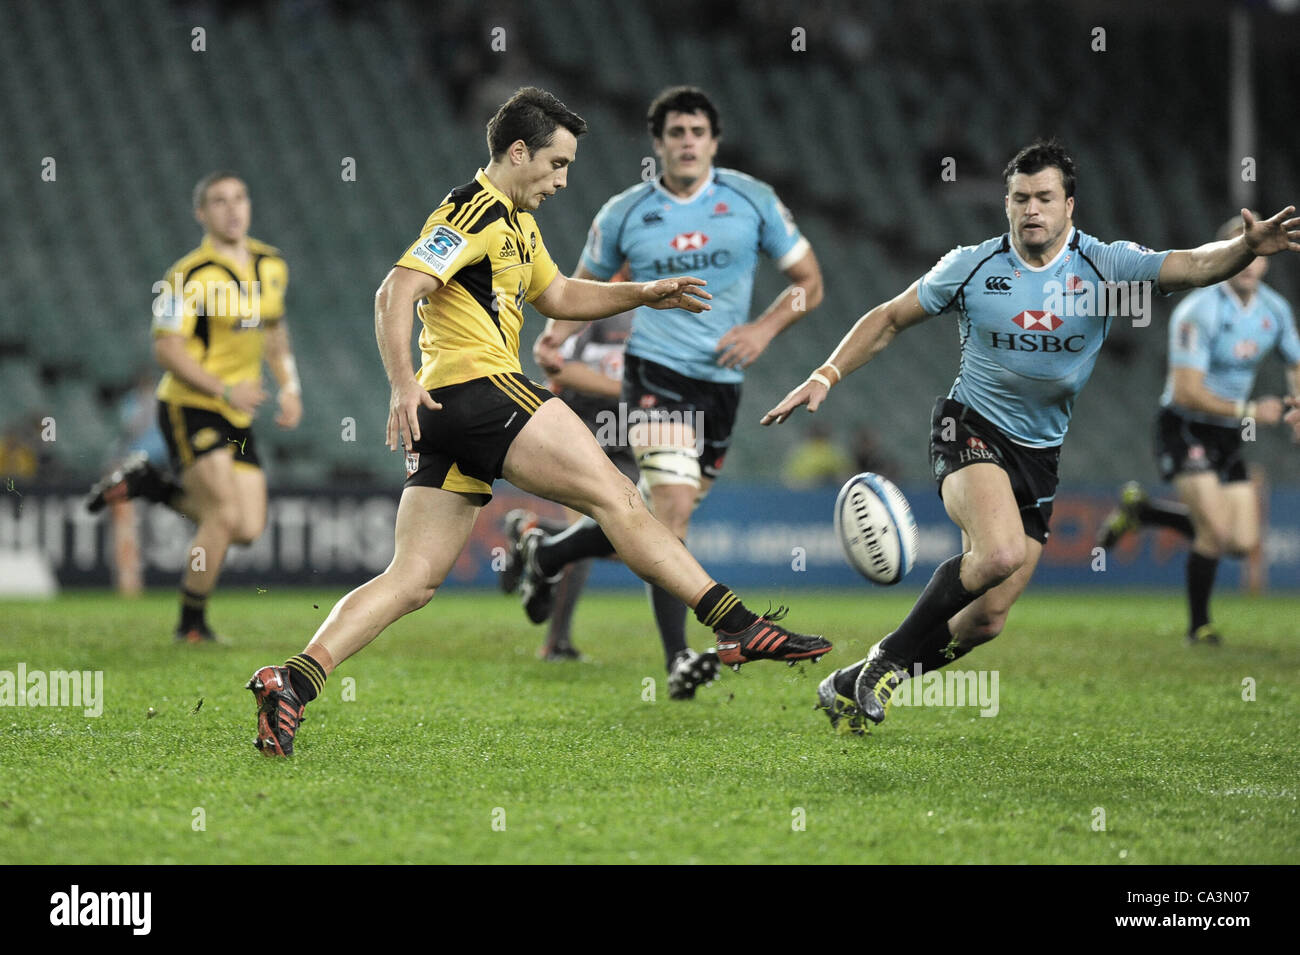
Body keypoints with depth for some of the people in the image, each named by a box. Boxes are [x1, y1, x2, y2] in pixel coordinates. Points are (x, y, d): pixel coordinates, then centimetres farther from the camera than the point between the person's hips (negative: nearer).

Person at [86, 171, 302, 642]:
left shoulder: (272, 266, 7)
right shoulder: (190, 276, -15)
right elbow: (166, 349, -17)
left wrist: (289, 387, 10)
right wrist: (225, 390, -25)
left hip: (237, 417, 7)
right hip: (190, 407, -7)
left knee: (249, 529, 3)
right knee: (226, 516, -17)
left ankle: (148, 484, 22)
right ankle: (192, 624, 1)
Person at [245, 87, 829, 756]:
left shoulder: (516, 222, 26)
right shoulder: (473, 213, -7)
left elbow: (557, 296, 39)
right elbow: (396, 293, -17)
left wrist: (642, 294, 26)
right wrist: (404, 385, -30)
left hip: (444, 417, 10)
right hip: (478, 384, -10)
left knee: (414, 581, 1)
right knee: (615, 496, -7)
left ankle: (292, 682, -11)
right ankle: (738, 625, -8)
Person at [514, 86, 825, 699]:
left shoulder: (752, 200, 3)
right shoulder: (624, 213, 2)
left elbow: (808, 282, 8)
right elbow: (586, 285, 15)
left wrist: (764, 328, -9)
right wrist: (556, 333, -5)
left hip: (722, 382, 4)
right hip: (656, 374, -4)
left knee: (660, 519, 10)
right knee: (673, 508, -22)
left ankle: (546, 556, 35)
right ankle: (677, 660, -24)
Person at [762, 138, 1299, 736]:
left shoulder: (1105, 266, -6)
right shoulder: (971, 267, -5)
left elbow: (1193, 265, -20)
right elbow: (889, 319, 7)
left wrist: (1246, 248, -41)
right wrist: (826, 376, -1)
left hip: (1039, 455, 3)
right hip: (971, 427, -3)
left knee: (987, 618, 0)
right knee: (1002, 552, -32)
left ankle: (855, 688, 19)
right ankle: (888, 659, -13)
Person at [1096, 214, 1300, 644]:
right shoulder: (1198, 312, -22)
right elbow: (1188, 392, -26)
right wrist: (1248, 412, -25)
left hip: (1229, 434, 7)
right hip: (1185, 429, -7)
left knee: (1243, 542, 2)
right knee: (1215, 532, -19)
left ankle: (1141, 510, 23)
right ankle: (1198, 624, 5)